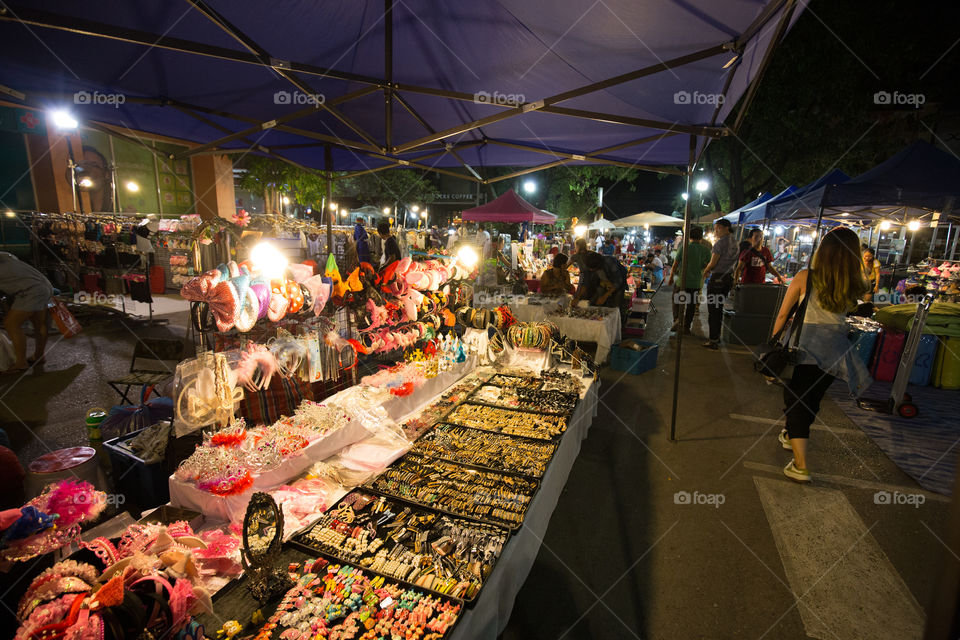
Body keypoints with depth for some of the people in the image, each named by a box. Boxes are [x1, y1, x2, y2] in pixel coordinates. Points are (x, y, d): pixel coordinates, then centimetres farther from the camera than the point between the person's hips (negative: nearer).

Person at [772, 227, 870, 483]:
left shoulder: (805, 278, -9)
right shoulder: (854, 286, -2)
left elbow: (783, 314, -5)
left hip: (805, 346, -4)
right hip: (836, 349, 4)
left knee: (796, 402, 3)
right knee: (812, 400, 21)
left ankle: (800, 466, -2)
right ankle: (790, 436, 45)